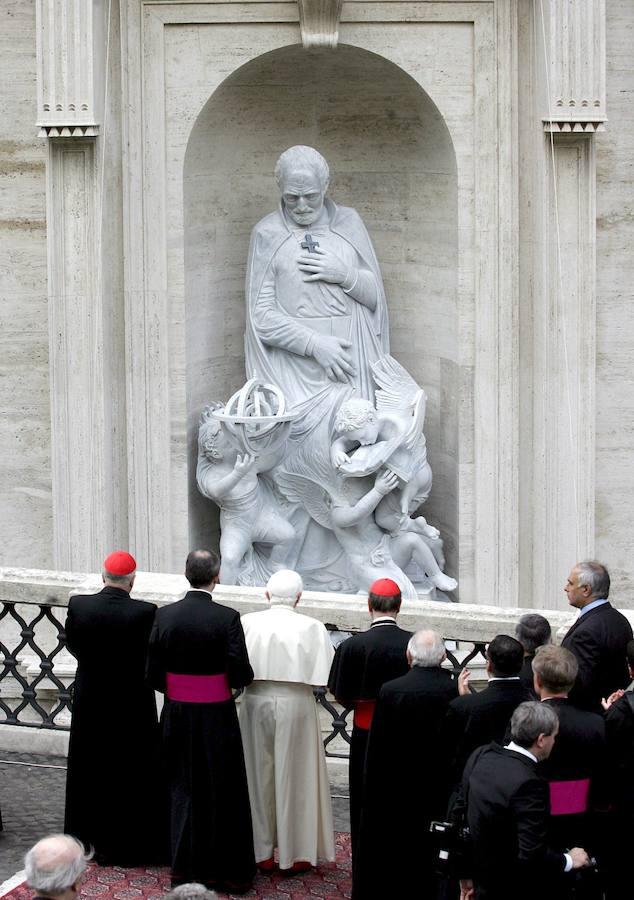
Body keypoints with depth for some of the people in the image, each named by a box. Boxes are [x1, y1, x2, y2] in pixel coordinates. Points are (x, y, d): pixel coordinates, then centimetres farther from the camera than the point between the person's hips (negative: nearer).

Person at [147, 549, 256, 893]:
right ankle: (224, 869, 15)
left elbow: (154, 674, -3)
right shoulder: (227, 619, -16)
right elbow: (241, 675, -16)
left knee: (183, 791, 14)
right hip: (216, 719, -3)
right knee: (222, 793, 9)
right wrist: (245, 676, 6)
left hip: (177, 714, 3)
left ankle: (184, 868, 20)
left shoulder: (165, 616, -6)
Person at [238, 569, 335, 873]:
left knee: (259, 776, 13)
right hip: (296, 704, -1)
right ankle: (295, 853, 15)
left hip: (257, 703, 2)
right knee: (294, 777, 9)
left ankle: (262, 852, 18)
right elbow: (324, 675, -10)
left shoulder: (248, 623, -6)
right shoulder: (311, 628, -10)